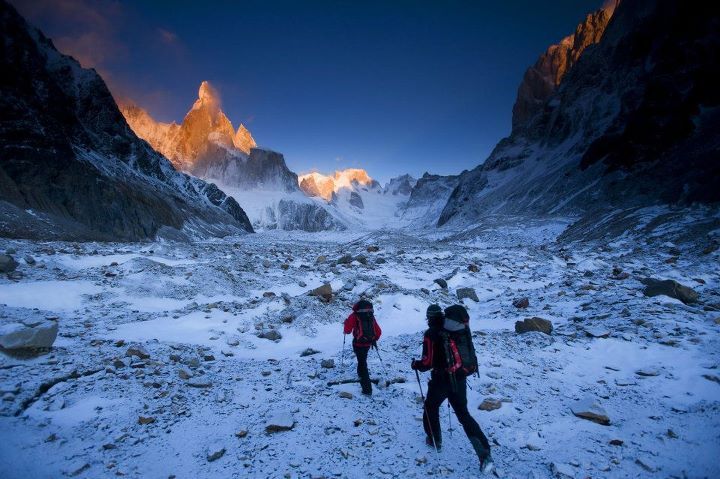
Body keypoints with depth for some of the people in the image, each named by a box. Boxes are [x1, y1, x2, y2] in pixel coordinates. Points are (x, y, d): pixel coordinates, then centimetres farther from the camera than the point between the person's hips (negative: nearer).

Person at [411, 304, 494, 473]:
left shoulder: (432, 334, -17)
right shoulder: (461, 330, 0)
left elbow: (428, 363, -16)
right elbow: (469, 355, 10)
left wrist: (415, 364, 3)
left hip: (441, 380, -5)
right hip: (460, 380, 5)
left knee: (431, 408, 23)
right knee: (463, 414, 19)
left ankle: (435, 440, 37)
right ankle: (485, 454, 11)